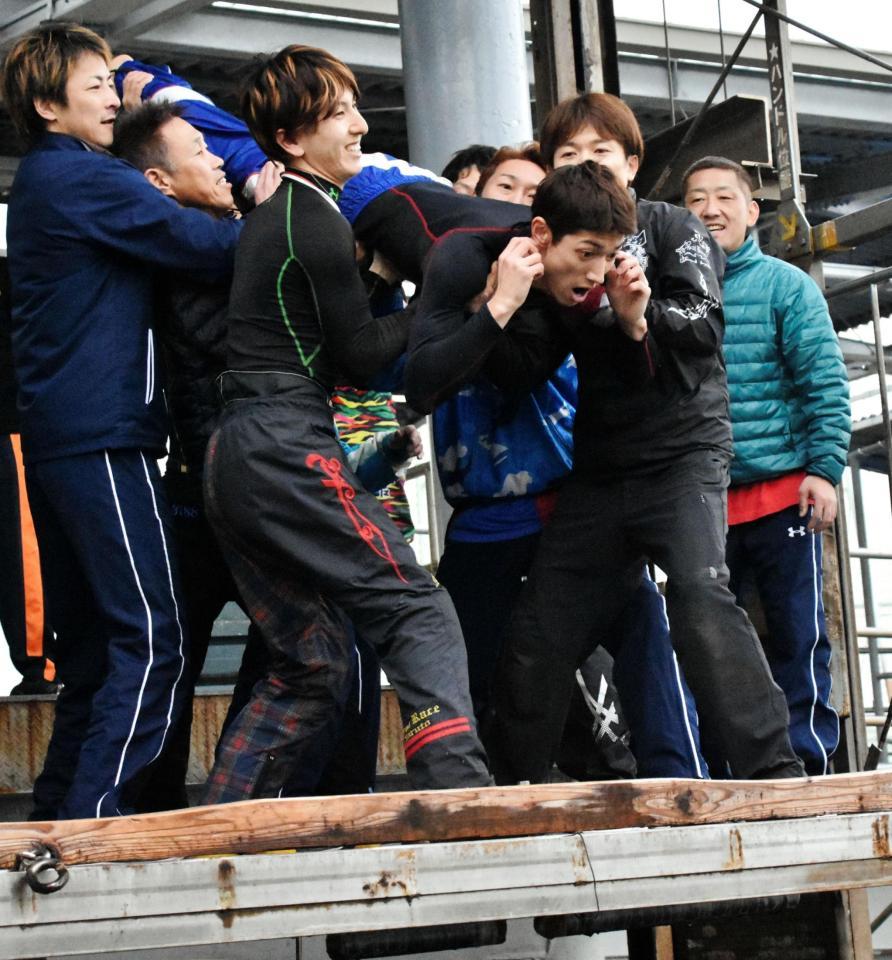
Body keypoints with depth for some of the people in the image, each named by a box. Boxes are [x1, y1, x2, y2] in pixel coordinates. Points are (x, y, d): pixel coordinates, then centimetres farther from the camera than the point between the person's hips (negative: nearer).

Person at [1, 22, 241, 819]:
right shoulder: (83, 178, -9)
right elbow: (203, 245, -15)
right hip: (103, 437, -10)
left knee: (91, 645, 13)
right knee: (151, 641, -10)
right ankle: (95, 815, -13)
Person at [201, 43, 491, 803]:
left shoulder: (273, 212, 19)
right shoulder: (316, 222, -8)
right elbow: (361, 355, -6)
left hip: (234, 456, 9)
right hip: (288, 448, -9)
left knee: (312, 662, 11)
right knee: (417, 610, -11)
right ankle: (459, 786, -24)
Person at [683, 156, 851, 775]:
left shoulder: (786, 285, 1)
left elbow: (826, 385, -4)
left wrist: (824, 469, -12)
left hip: (782, 495, -3)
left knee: (798, 638, 0)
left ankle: (807, 763, 7)